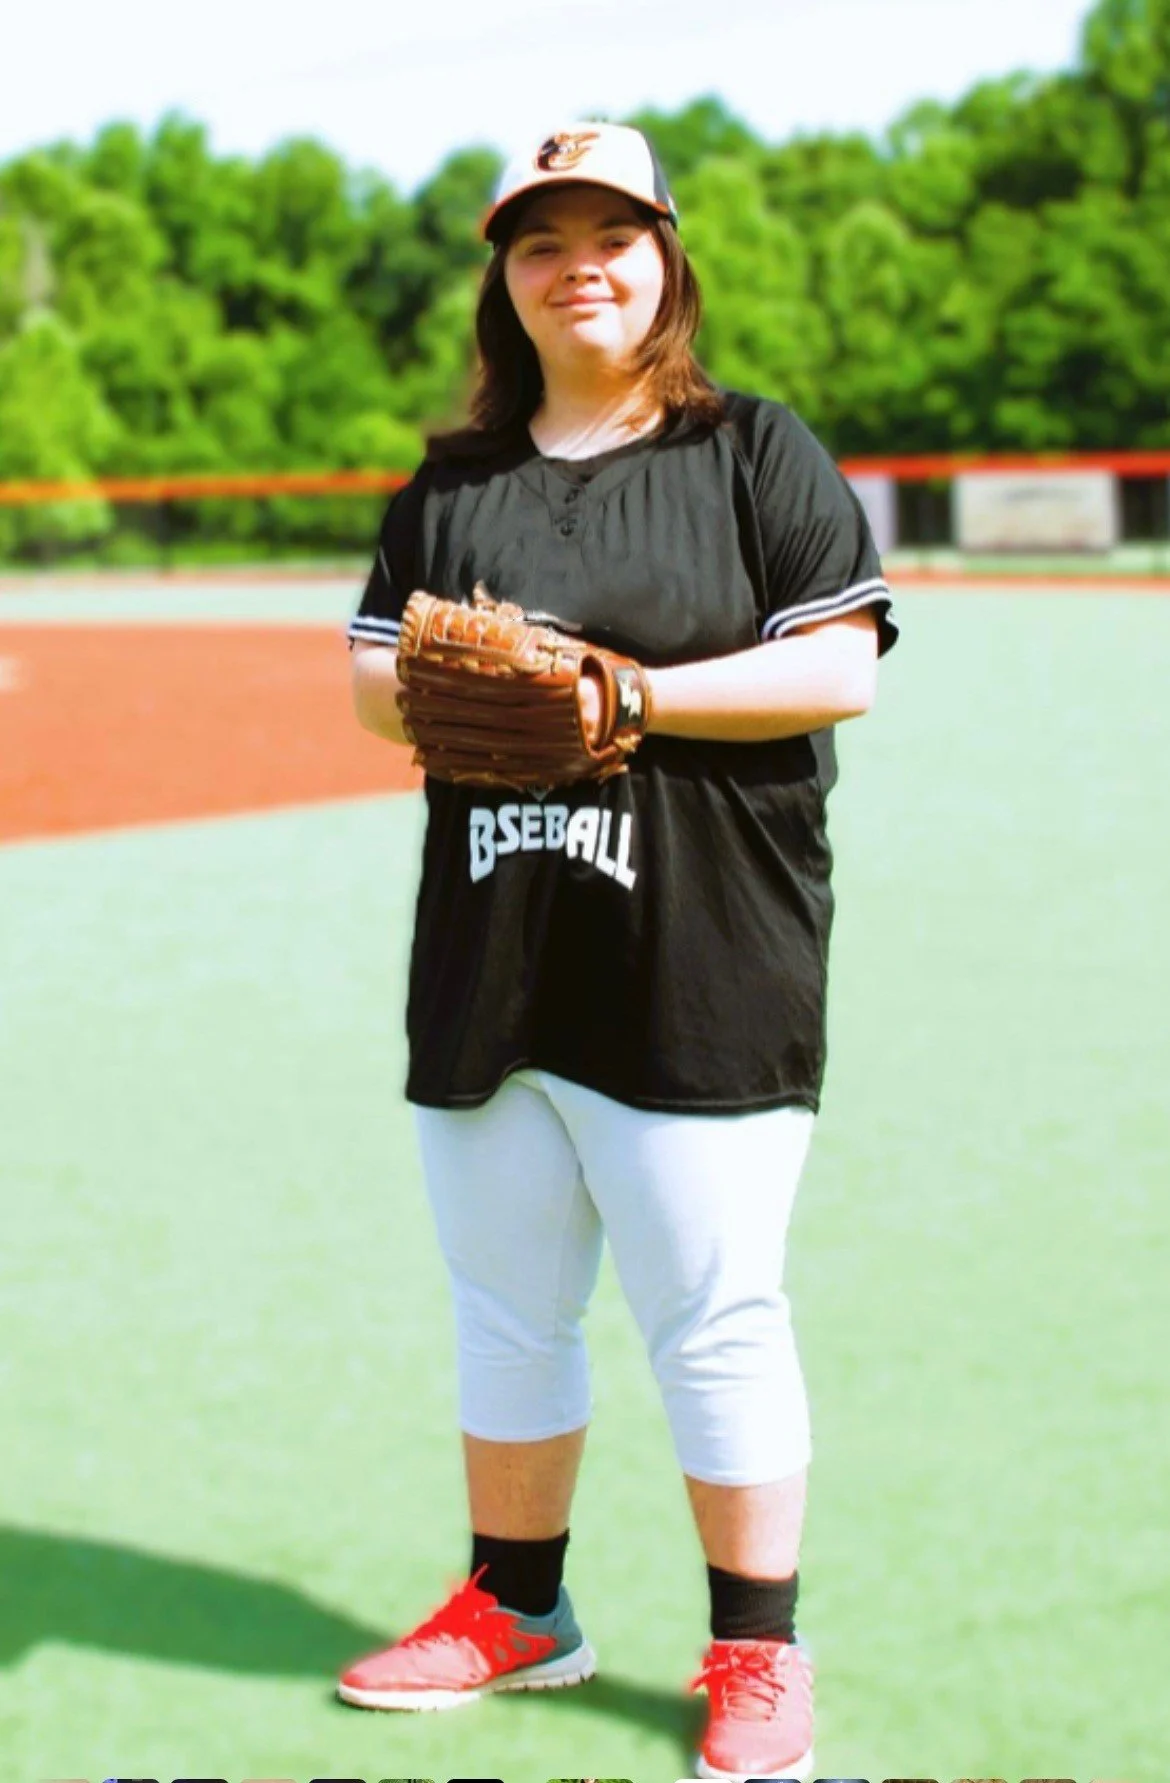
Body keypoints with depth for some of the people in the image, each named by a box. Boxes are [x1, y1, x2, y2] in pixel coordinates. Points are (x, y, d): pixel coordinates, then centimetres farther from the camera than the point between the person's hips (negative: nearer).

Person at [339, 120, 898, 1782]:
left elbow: (840, 667, -8)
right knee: (504, 1311, 14)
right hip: (487, 965, 5)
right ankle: (515, 1610, 30)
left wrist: (625, 696, -16)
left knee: (714, 1319, -1)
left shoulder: (756, 452, 0)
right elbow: (376, 676, 14)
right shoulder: (448, 487, 14)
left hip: (701, 975, -5)